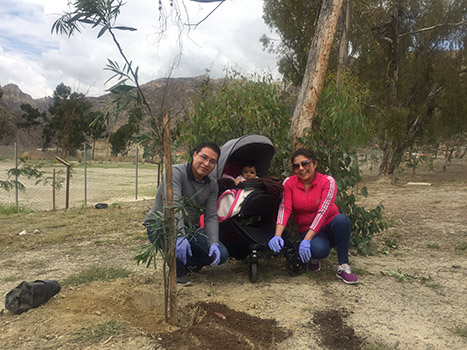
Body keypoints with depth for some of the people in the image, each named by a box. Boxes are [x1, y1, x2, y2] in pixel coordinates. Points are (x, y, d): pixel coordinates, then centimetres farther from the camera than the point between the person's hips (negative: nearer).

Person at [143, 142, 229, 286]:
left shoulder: (212, 184, -2)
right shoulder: (176, 172, -22)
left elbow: (211, 217, -6)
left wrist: (214, 243, -22)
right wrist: (179, 236, -50)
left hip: (189, 228, 6)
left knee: (221, 254, -12)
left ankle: (187, 262, 15)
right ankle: (178, 270, -12)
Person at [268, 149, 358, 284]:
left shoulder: (327, 181, -13)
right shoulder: (289, 183, -5)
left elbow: (323, 212, -23)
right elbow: (284, 208, -16)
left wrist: (306, 240, -32)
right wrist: (277, 235, -33)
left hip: (329, 226, 0)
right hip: (307, 229, 0)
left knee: (342, 220, -35)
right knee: (319, 249, -35)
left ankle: (343, 266, -19)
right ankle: (314, 258, 5)